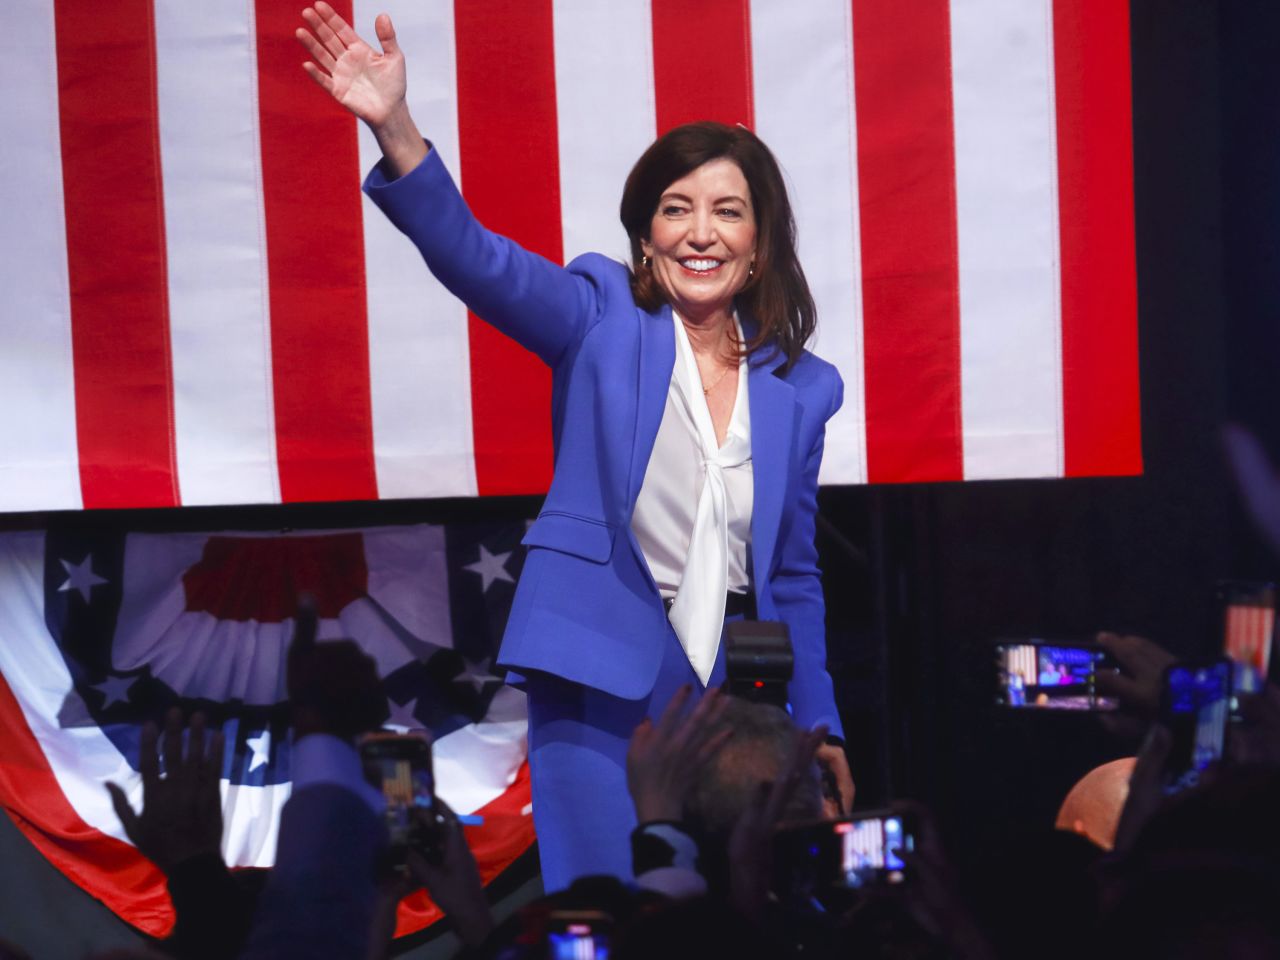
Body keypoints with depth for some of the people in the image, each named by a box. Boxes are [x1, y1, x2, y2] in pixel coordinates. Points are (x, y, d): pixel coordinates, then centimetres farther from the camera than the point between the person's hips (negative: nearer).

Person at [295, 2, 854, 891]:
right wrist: (395, 129, -33)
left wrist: (820, 727, 13)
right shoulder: (604, 317, 0)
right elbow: (478, 260, -17)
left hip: (730, 690, 3)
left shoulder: (800, 387, 8)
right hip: (602, 677, -3)